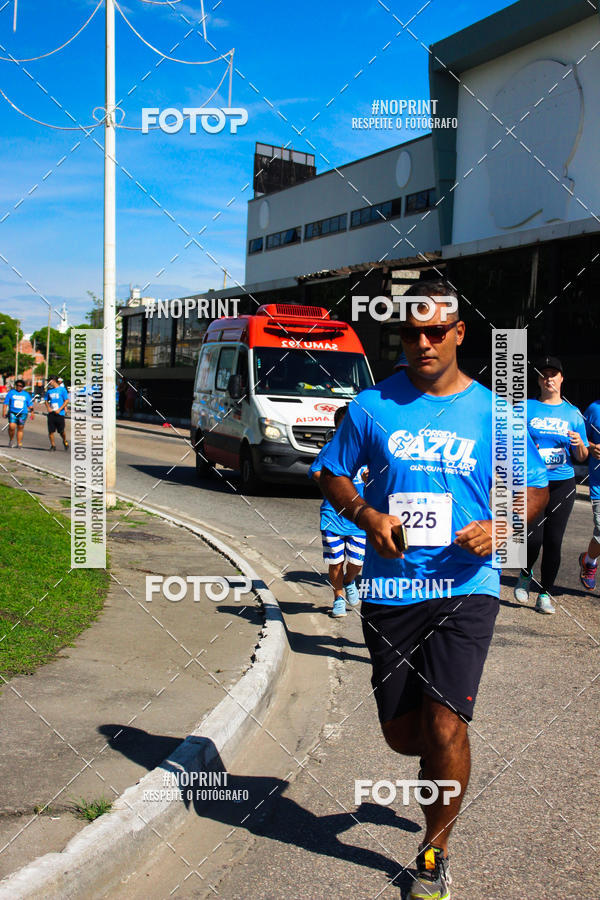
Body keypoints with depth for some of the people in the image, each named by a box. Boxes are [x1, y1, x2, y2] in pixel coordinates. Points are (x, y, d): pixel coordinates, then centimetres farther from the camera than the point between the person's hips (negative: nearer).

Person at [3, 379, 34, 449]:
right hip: (12, 413, -1)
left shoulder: (26, 394, 11)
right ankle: (11, 439, 5)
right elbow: (6, 404, 7)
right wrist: (4, 412, -1)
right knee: (11, 426, -19)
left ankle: (19, 444, 12)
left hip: (23, 414, 1)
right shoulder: (11, 393, 7)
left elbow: (30, 405, 14)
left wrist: (32, 412, 2)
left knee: (20, 429, 1)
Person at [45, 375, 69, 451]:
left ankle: (65, 441, 27)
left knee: (61, 431, 0)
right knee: (51, 430, -2)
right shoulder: (49, 390, 11)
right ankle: (52, 445, 8)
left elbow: (67, 401, -4)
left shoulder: (62, 389, -2)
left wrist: (59, 409, -12)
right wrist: (48, 407, 0)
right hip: (51, 413, 4)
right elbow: (46, 400, 20)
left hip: (59, 413, -4)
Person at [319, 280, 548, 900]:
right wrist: (367, 516, -9)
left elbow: (534, 488, 11)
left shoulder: (492, 412, 3)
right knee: (401, 732, 9)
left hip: (465, 587, -1)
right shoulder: (373, 406, 3)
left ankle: (436, 849, 16)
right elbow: (333, 475, 11)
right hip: (390, 588, 2)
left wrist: (499, 525, -10)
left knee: (444, 727, -10)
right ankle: (444, 775, 47)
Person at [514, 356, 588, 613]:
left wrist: (580, 444, -9)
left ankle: (545, 594, 15)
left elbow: (581, 458, 12)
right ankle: (525, 575, 21)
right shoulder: (526, 408, 4)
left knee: (553, 542, 1)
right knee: (533, 538, -11)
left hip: (562, 485, 2)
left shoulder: (573, 413, 10)